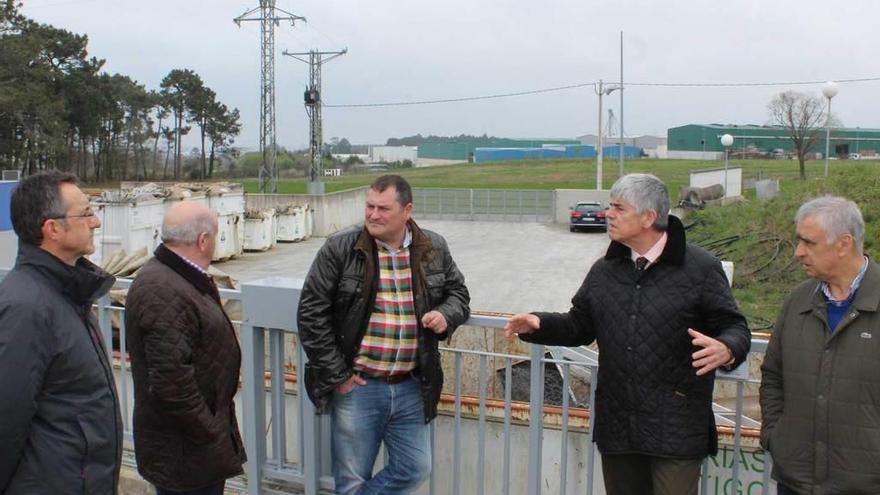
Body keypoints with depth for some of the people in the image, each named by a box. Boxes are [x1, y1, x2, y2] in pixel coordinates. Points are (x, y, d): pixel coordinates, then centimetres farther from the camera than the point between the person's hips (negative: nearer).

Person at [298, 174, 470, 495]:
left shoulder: (434, 249, 2)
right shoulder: (340, 249, -8)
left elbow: (458, 293, 15)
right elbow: (312, 312, -7)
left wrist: (446, 315, -9)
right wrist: (336, 374, -9)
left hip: (410, 387, 3)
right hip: (358, 386, -3)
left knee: (415, 469, 9)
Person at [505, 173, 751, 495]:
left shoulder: (700, 268, -6)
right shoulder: (605, 270, 10)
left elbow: (734, 327, -4)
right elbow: (580, 326, 16)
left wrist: (726, 350, -26)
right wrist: (539, 325, -1)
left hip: (676, 431, -5)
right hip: (617, 427, 5)